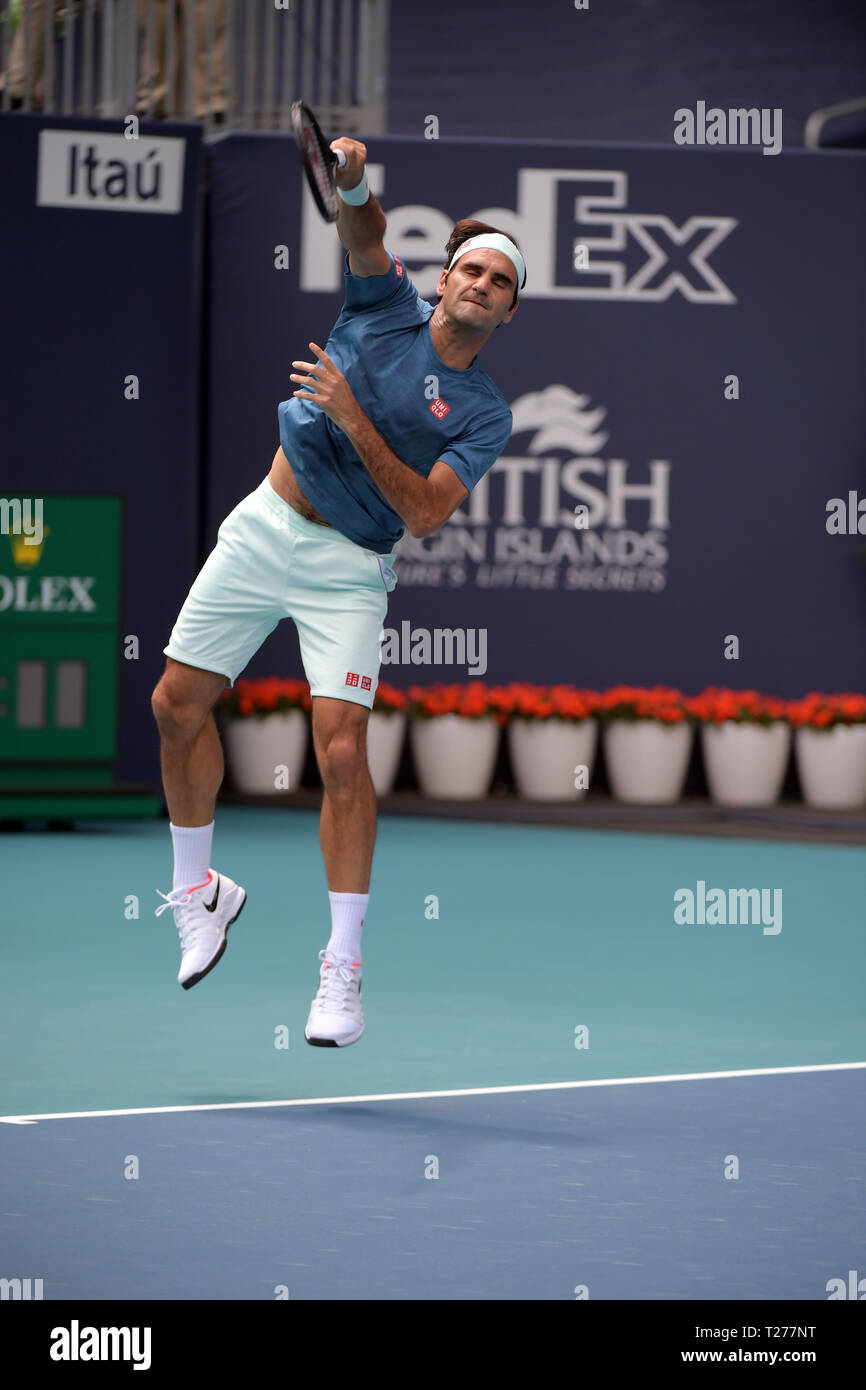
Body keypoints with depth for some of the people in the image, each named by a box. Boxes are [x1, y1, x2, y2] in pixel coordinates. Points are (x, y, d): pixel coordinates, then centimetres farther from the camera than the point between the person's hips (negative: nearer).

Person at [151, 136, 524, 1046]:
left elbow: (425, 513, -17)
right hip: (265, 527, 3)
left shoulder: (486, 414, -5)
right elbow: (365, 233, -17)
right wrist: (353, 181, -41)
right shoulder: (388, 306, 1)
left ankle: (342, 970, -9)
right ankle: (197, 891, 24)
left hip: (348, 568, -3)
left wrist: (354, 420, -24)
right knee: (178, 703, 3)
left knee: (341, 749, -15)